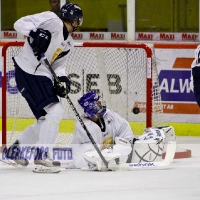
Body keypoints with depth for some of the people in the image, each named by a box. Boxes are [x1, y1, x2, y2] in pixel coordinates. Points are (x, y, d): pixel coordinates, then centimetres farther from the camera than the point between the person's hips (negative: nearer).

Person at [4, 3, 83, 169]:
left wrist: (62, 79, -6)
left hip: (41, 76, 10)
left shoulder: (68, 42, 19)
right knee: (55, 111, -16)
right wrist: (35, 33, -32)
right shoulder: (52, 20, -7)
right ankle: (42, 154, -15)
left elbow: (59, 64, 14)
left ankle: (15, 149, 27)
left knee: (46, 119, 13)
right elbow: (21, 23, -13)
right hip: (29, 72, -10)